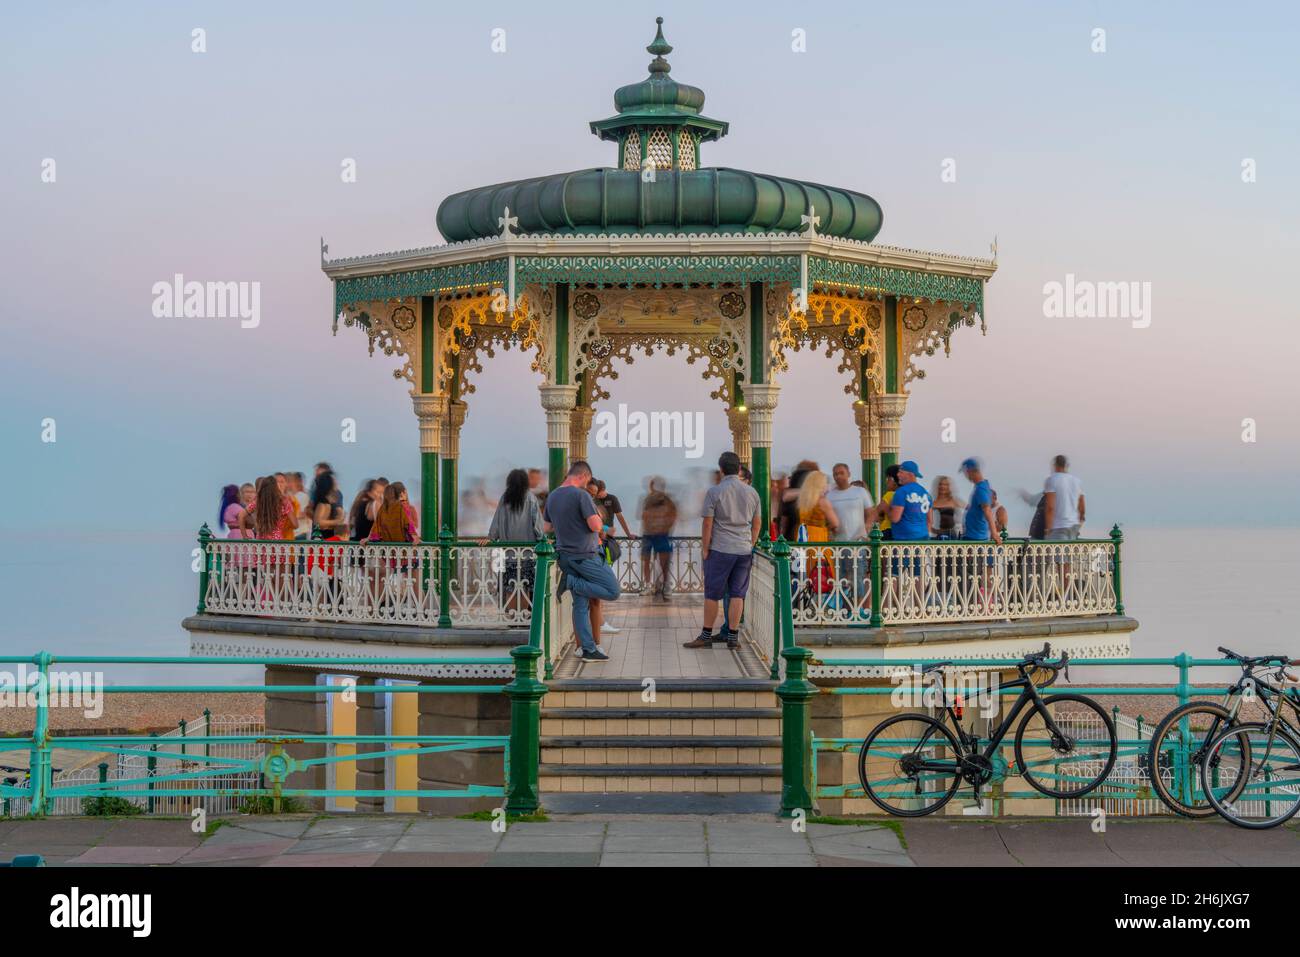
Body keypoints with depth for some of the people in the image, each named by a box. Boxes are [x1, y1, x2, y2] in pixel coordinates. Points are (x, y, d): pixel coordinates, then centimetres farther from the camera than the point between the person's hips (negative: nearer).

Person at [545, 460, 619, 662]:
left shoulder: (552, 496, 9)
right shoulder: (581, 495, -15)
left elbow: (546, 527, 18)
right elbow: (595, 526, -20)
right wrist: (597, 516, 2)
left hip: (565, 555, 8)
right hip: (585, 555, -8)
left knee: (581, 604, 9)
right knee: (613, 591, 1)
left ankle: (589, 649, 8)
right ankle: (571, 582, -7)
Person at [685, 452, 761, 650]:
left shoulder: (714, 492, -8)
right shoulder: (751, 492, 5)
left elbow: (707, 523, -9)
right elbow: (757, 523, 12)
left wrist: (704, 548, -1)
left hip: (720, 550, -4)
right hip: (744, 550, 4)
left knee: (712, 594, 4)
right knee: (737, 594, 6)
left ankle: (706, 635, 8)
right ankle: (732, 636, 6)